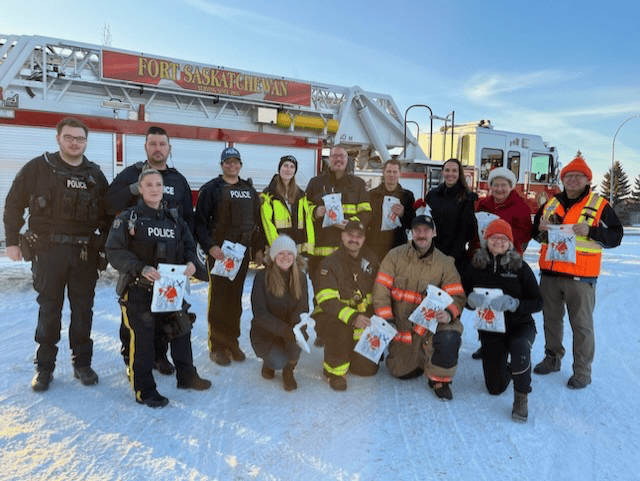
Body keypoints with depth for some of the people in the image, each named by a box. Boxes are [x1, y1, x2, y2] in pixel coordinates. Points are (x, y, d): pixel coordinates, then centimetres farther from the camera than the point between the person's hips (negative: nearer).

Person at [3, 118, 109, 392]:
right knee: (49, 310, 5)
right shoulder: (38, 167, 0)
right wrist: (12, 240, 0)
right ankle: (44, 367, 19)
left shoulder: (95, 174, 8)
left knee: (83, 310, 7)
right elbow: (14, 204, 3)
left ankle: (82, 363, 20)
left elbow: (108, 213, 12)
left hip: (85, 253, 2)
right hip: (48, 250, -2)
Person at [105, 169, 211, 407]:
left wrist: (190, 262, -6)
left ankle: (186, 376, 33)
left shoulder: (174, 219, 10)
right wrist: (141, 268, -25)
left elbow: (189, 245, 15)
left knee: (181, 329, 14)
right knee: (142, 337, 1)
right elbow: (114, 251, -13)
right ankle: (144, 390, 17)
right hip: (139, 289, -5)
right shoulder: (128, 218, -6)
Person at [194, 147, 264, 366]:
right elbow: (200, 222, -8)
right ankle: (217, 347, 9)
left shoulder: (249, 190, 14)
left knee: (235, 298, 10)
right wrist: (210, 246, -19)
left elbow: (257, 221, 17)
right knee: (219, 298, -1)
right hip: (218, 252, -5)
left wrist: (258, 248, 12)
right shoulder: (211, 189, -3)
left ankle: (232, 342, 22)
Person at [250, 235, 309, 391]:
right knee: (279, 362, -26)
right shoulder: (262, 276, -13)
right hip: (265, 333, -3)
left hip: (289, 331, 3)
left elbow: (303, 308, -5)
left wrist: (296, 324, -30)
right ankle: (268, 361, 14)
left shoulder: (300, 277, -1)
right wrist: (284, 329, -33)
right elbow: (259, 313, -18)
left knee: (299, 334, -30)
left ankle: (288, 371, -2)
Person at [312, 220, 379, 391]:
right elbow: (327, 301, -25)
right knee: (342, 328, -38)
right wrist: (352, 317, -39)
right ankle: (335, 370, -13)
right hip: (329, 317, -4)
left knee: (369, 368, -2)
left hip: (361, 320, 5)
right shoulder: (330, 263, -15)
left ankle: (347, 351, 28)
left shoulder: (370, 260, 1)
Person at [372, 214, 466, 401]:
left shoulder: (444, 263, -5)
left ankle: (440, 380, -5)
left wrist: (449, 313, -29)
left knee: (449, 337, -33)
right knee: (401, 372, 4)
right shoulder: (395, 256, -5)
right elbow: (381, 289, -7)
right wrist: (386, 321, -15)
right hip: (401, 326, 1)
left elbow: (457, 296, -7)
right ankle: (418, 357, 40)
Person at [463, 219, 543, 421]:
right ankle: (507, 368, 38)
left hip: (520, 325, -1)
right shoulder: (476, 266, -2)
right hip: (490, 329, 2)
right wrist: (473, 299, -21)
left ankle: (521, 398, -12)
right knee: (495, 388, 1)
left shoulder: (520, 267, -7)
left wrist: (512, 303, -25)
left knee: (519, 347, -38)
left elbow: (537, 302, -8)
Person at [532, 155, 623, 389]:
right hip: (550, 274, 5)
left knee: (582, 325, 2)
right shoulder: (551, 204, 12)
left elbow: (615, 236, -5)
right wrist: (541, 228, -3)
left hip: (580, 277, -4)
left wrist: (590, 231, -21)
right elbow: (536, 235, 20)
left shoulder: (600, 205, -1)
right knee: (551, 320, 16)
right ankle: (552, 358, 32)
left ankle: (582, 371, 14)